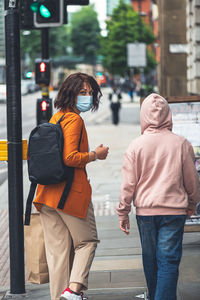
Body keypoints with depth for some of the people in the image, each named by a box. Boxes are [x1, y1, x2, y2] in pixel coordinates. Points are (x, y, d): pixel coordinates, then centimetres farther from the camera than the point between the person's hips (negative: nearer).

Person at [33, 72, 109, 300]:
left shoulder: (55, 118, 15)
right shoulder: (74, 119, -12)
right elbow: (71, 158, -21)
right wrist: (96, 155, -8)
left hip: (47, 194, 8)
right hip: (72, 192, -8)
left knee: (56, 249, 9)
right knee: (87, 241, 6)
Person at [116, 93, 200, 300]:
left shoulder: (136, 146, -4)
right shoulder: (181, 144, -3)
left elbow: (128, 184, -3)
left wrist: (123, 213, 7)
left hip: (145, 211, 1)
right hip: (174, 210, -1)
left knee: (150, 259, 15)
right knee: (169, 260, -1)